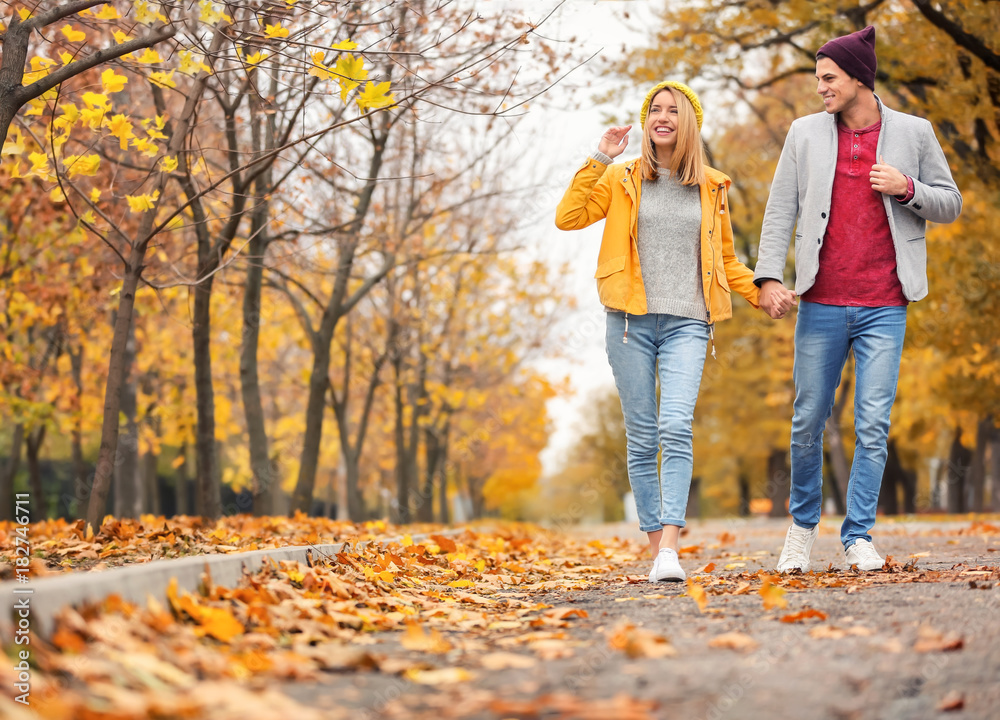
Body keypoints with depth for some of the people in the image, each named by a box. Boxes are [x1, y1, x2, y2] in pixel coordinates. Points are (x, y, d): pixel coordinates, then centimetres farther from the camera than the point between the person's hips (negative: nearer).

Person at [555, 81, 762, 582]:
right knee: (641, 438, 1)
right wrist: (598, 161, -4)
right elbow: (567, 218, -2)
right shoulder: (621, 179, 10)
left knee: (676, 428, -19)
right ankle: (655, 546, 10)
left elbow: (726, 259, 23)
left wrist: (761, 293, 11)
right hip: (631, 322, 0)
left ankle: (669, 547, -24)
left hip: (686, 324, 0)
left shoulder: (712, 187, 13)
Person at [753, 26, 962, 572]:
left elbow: (950, 204, 11)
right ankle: (803, 524, 26)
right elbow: (780, 211, 5)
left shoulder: (913, 133, 5)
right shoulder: (805, 134, 7)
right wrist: (768, 277, -7)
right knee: (808, 420, 7)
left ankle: (859, 537, 6)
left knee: (873, 425, -4)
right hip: (820, 305, 1)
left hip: (884, 307, -1)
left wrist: (906, 189, -9)